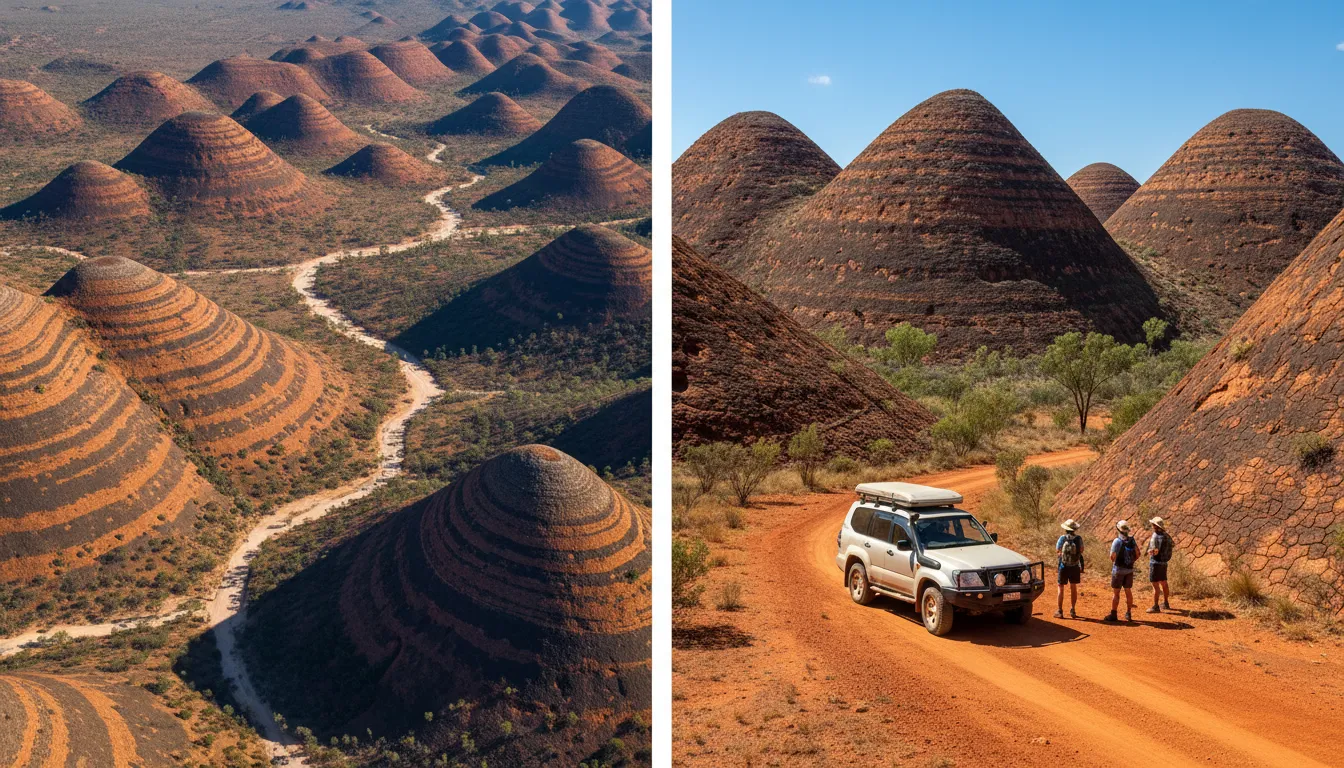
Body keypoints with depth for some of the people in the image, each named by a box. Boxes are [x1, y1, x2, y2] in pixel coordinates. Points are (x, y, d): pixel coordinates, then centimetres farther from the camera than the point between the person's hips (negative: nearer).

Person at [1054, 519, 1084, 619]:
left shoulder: (1062, 538, -13)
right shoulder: (1078, 538, -9)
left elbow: (1057, 551, -6)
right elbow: (1081, 550, 3)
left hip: (1064, 566, -2)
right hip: (1075, 566, 2)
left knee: (1060, 587, 8)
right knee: (1073, 588, 16)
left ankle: (1060, 611, 7)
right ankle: (1073, 610, 19)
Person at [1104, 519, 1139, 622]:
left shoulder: (1117, 541, -17)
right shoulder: (1132, 540, 1)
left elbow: (1112, 557, -18)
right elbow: (1137, 555, 4)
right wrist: (1131, 562, 13)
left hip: (1118, 570, -5)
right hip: (1129, 570, 5)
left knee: (1116, 592, 1)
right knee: (1128, 591, 14)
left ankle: (1113, 615, 3)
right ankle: (1128, 613, 19)